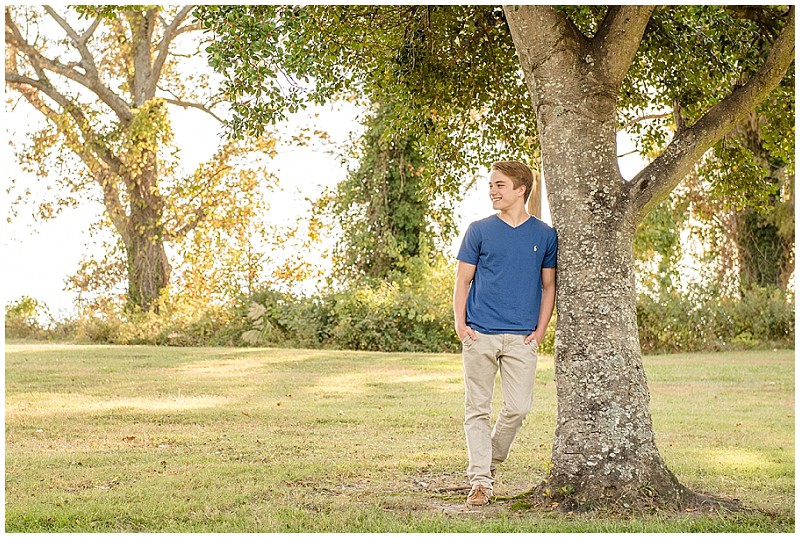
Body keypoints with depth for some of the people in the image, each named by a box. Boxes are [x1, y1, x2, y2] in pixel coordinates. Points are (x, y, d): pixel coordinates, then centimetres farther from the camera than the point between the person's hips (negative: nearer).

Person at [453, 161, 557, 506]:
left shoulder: (545, 235, 8)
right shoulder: (479, 231, 6)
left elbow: (548, 286, 13)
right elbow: (463, 280, 8)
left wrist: (540, 330, 1)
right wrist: (460, 323, -5)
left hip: (522, 337, 1)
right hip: (479, 335, 0)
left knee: (518, 408, -2)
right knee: (477, 408, -1)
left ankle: (492, 463, 21)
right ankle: (480, 480, 4)